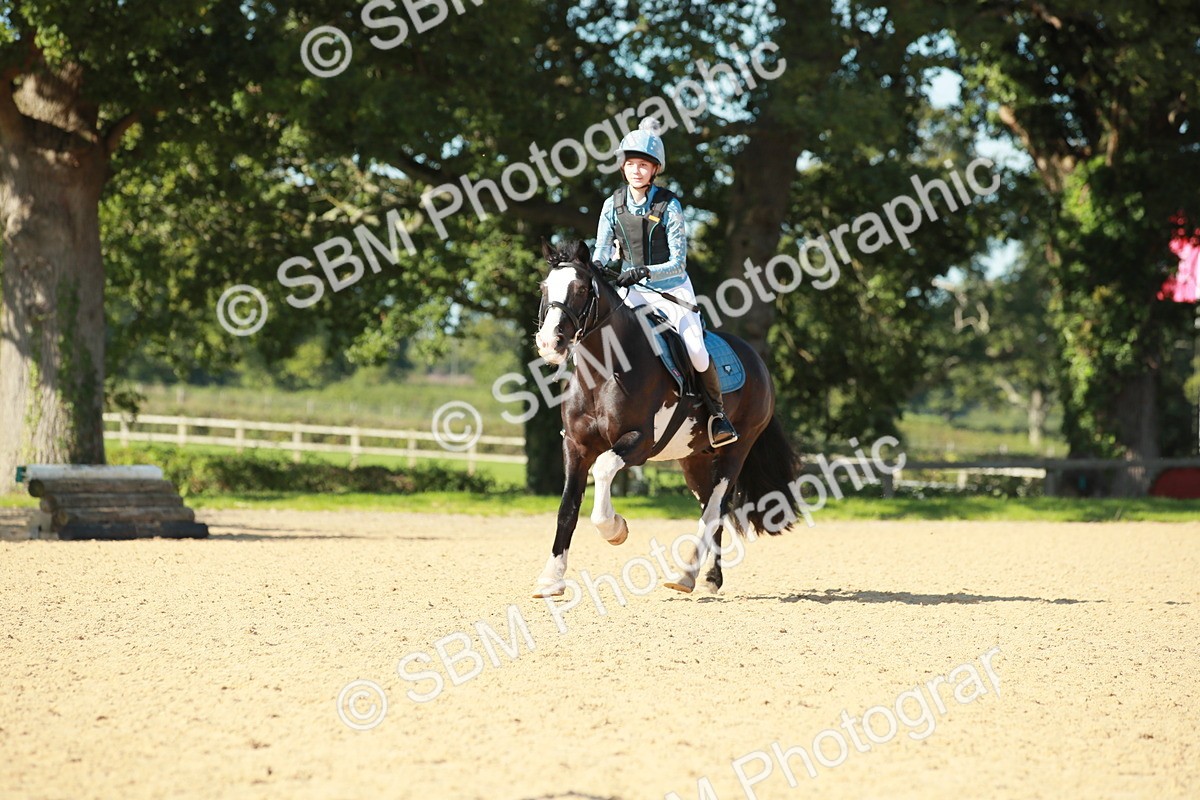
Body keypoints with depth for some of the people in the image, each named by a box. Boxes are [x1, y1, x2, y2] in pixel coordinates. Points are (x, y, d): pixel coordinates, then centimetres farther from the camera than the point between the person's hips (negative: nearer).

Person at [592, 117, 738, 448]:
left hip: (672, 287, -3)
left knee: (695, 349, -20)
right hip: (633, 291, 3)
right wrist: (595, 270, -24)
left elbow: (678, 262, -15)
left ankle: (717, 411, 3)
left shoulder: (669, 206, -13)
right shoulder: (613, 205, -1)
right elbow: (602, 252, 0)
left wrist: (645, 271, -31)